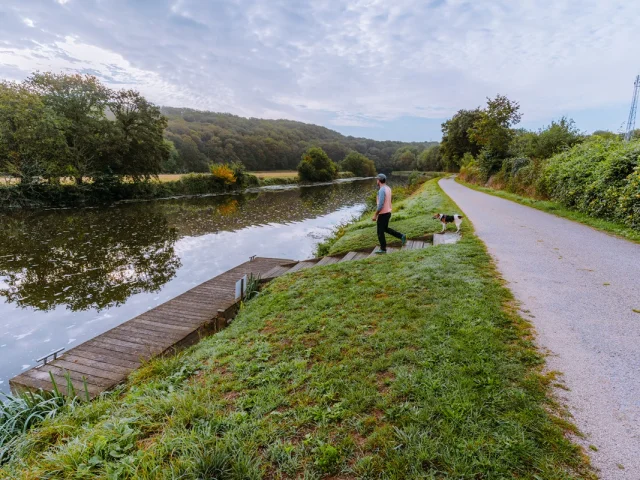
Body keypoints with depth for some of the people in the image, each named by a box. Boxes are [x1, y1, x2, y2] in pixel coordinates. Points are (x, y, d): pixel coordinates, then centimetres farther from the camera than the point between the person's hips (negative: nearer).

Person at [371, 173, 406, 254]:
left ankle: (383, 249, 14)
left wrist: (375, 215, -19)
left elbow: (380, 205, -27)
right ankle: (401, 236, 16)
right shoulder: (388, 188, 8)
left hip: (383, 214, -9)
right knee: (385, 229, 23)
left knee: (380, 232, 4)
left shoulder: (382, 190, -23)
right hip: (388, 212, 9)